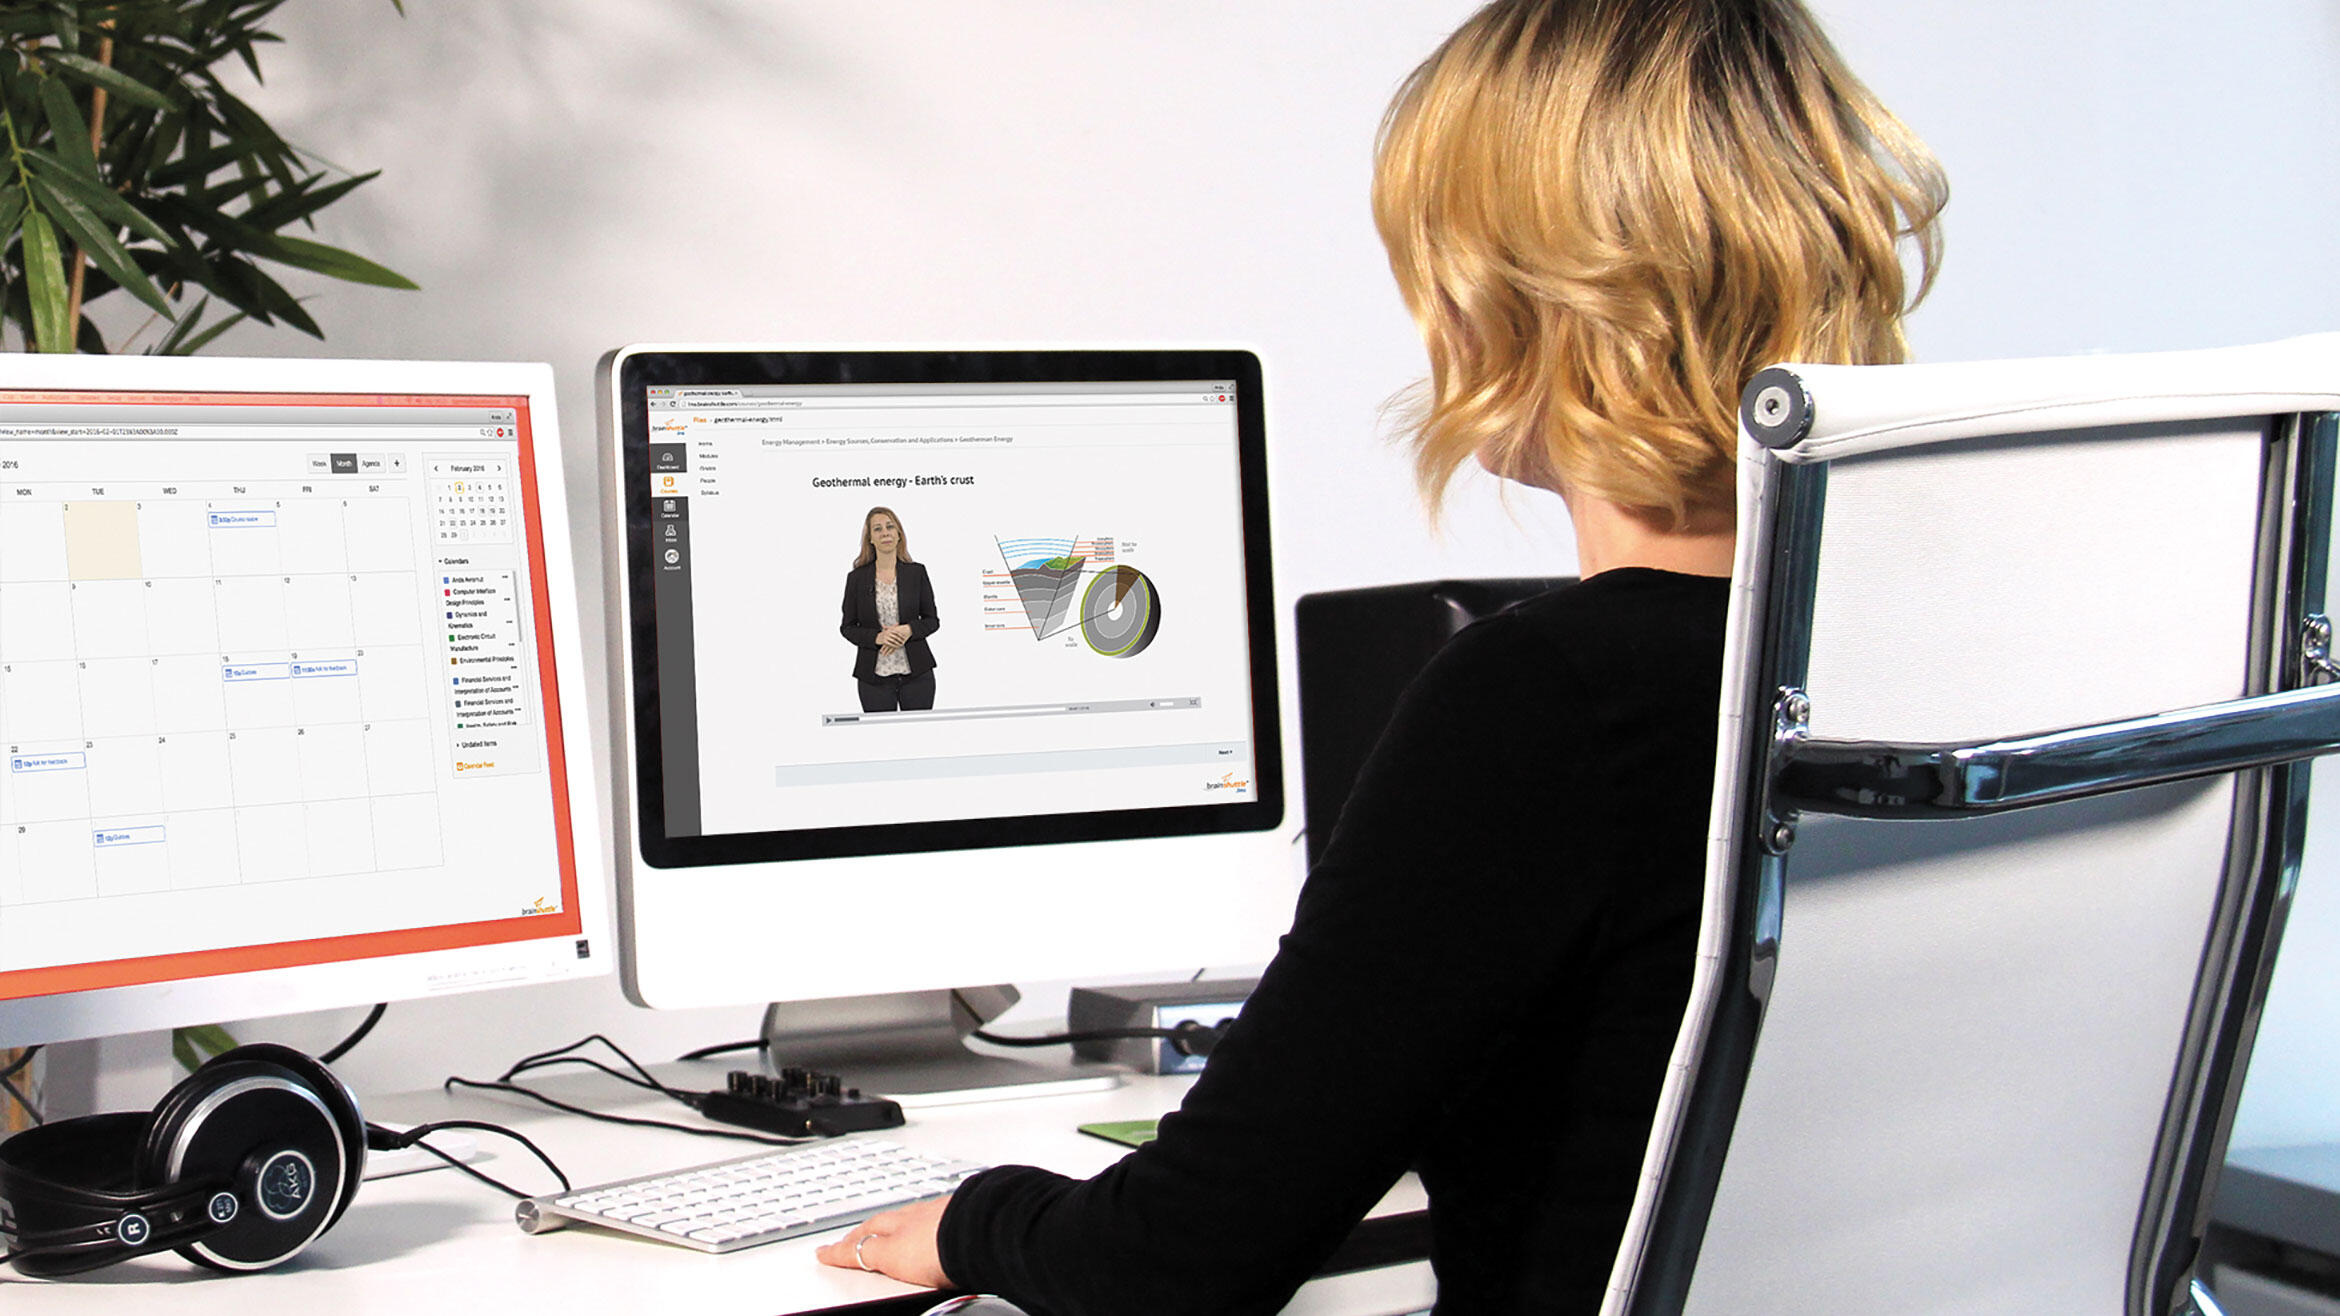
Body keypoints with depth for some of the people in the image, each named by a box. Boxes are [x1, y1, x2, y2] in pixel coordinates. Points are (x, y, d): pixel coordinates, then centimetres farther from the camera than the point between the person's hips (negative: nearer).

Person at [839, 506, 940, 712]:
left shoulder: (916, 572, 4)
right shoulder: (857, 578, 3)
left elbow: (932, 620, 7)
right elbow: (847, 627, 5)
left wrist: (909, 630, -13)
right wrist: (877, 637, -13)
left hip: (916, 672, 0)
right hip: (874, 677, 0)